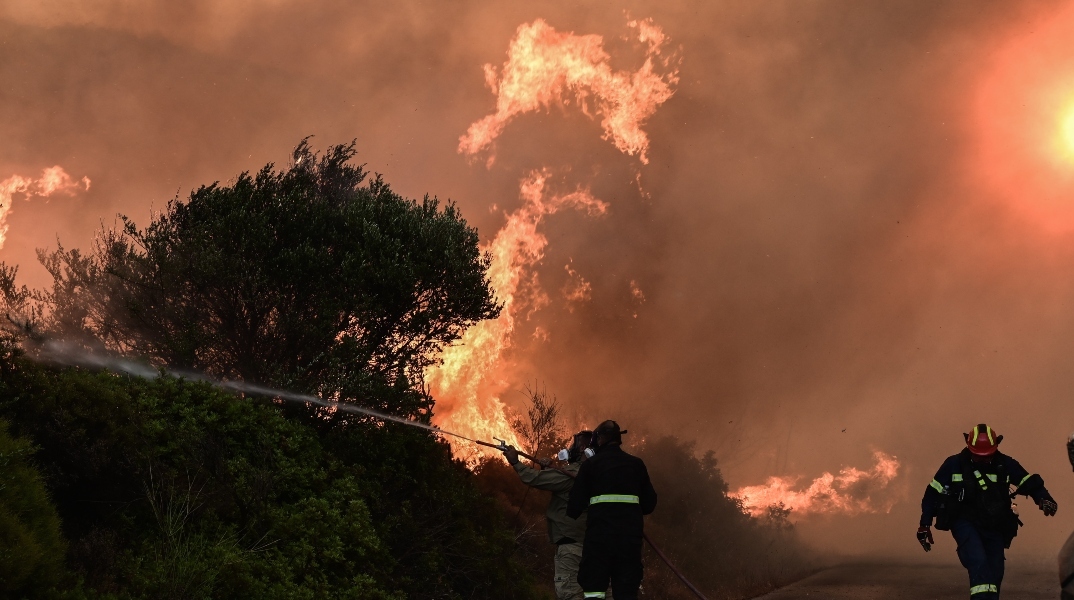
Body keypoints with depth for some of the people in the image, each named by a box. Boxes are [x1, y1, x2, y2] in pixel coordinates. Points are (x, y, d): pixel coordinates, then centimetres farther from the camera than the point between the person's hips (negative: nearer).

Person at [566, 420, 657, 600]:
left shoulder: (591, 464, 4)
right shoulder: (636, 464, 11)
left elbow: (576, 502, 3)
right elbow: (650, 502, 12)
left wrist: (571, 515, 24)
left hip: (600, 531, -3)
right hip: (631, 532, 3)